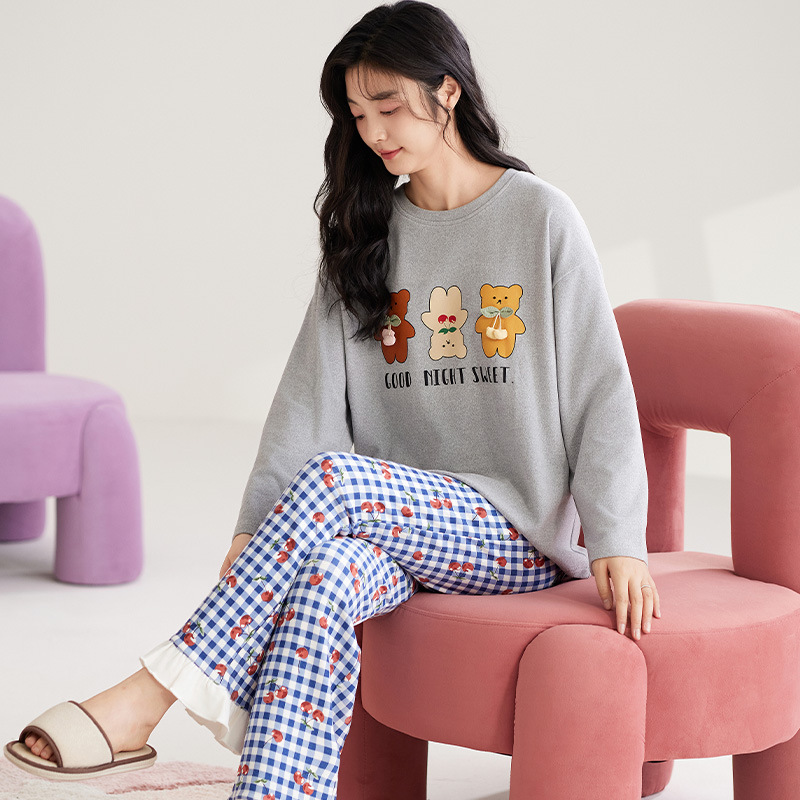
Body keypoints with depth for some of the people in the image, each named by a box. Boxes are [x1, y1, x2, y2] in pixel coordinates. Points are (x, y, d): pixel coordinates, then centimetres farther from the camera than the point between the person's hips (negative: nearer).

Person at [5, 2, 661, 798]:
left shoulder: (541, 219, 0)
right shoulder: (366, 232, 12)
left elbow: (600, 392, -4)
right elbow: (312, 393, 3)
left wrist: (619, 541, -15)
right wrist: (254, 530, -9)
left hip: (518, 533, -4)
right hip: (397, 523, 4)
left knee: (331, 479, -31)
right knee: (322, 578, -32)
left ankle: (151, 697, -32)